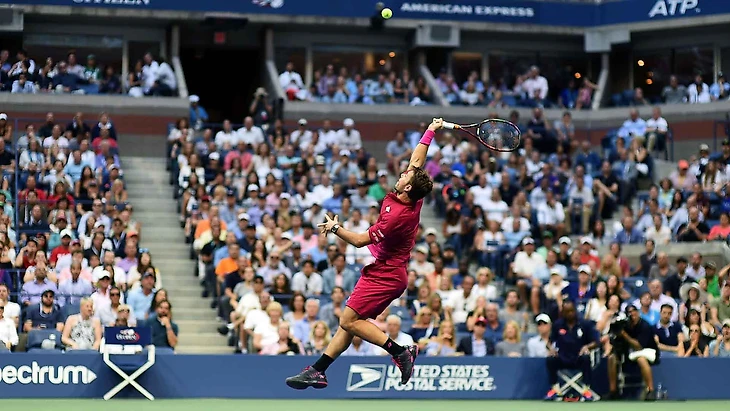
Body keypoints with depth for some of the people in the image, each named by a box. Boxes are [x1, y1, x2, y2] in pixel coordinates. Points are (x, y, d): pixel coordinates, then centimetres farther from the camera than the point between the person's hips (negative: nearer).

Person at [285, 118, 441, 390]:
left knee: (350, 321, -15)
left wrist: (335, 228, -3)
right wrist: (430, 132, 25)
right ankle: (318, 370, 4)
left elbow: (360, 240, -17)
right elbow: (417, 161, 17)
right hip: (387, 273, 10)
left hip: (384, 276, -10)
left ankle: (400, 352, -14)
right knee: (349, 321, 6)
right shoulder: (414, 199, 0)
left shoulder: (398, 215, -25)